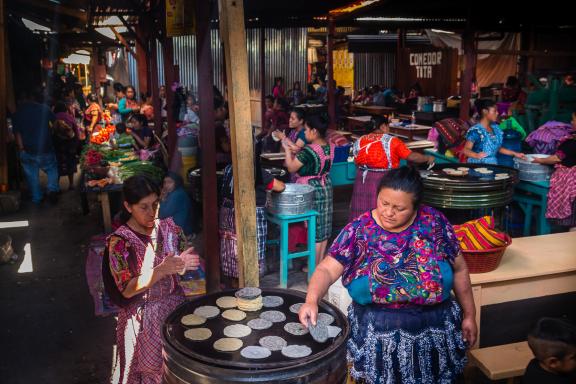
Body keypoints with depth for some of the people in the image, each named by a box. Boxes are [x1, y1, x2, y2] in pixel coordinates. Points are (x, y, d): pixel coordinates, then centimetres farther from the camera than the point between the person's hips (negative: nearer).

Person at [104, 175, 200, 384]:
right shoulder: (120, 241, -15)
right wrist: (161, 271, -30)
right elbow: (127, 290, -17)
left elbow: (187, 260, 6)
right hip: (143, 318, -4)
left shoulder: (169, 227, -3)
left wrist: (183, 263, -18)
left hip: (175, 307, 4)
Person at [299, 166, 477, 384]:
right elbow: (327, 270, -14)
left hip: (434, 329, 2)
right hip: (376, 333, -1)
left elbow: (459, 269, 4)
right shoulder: (359, 230, -9)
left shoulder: (434, 222, -6)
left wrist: (469, 315, 7)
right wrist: (311, 300, -32)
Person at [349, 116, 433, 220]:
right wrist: (428, 158, 10)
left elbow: (357, 162, 11)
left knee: (362, 213, 10)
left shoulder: (359, 141, 6)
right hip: (383, 181, -5)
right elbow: (412, 156, -5)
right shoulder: (392, 141, -6)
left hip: (362, 180, 5)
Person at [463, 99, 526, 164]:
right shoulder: (475, 130, -11)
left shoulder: (496, 128, 11)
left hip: (492, 165, 6)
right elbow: (466, 150, -16)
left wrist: (515, 154, 17)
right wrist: (476, 155, -34)